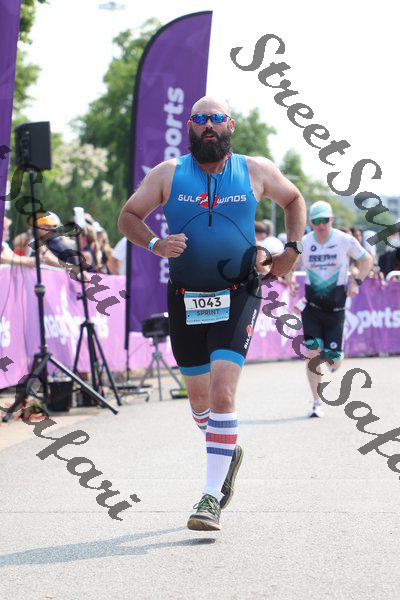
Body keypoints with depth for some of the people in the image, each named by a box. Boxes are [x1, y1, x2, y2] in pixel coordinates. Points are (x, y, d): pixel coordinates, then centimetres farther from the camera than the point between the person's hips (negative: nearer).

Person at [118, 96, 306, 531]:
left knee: (222, 392, -18)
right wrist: (155, 244, -14)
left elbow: (293, 200, 20)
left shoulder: (255, 171, 3)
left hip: (237, 299, -2)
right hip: (185, 301, 2)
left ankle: (212, 497, -14)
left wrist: (291, 249, 7)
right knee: (199, 399, 12)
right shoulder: (169, 174, 2)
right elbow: (128, 217, 6)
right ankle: (228, 453, 44)